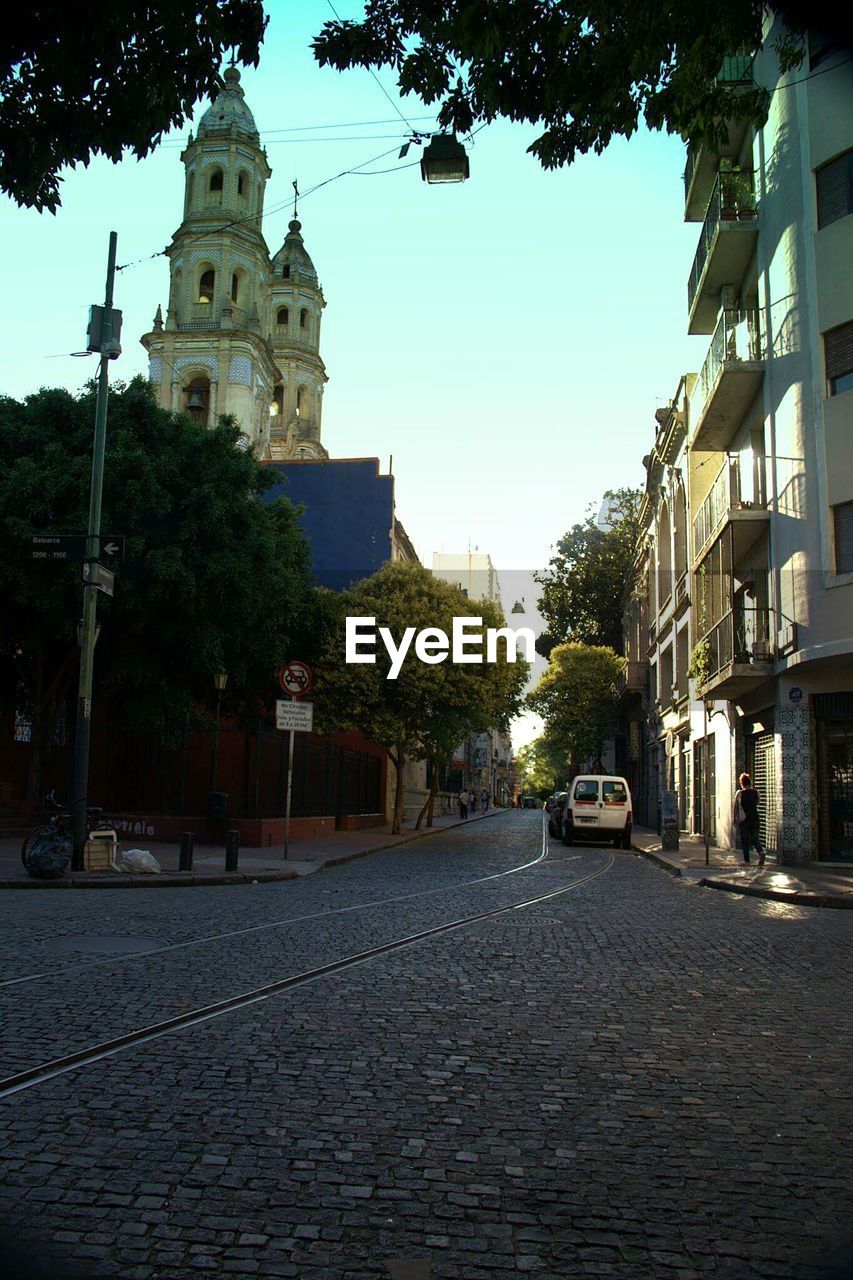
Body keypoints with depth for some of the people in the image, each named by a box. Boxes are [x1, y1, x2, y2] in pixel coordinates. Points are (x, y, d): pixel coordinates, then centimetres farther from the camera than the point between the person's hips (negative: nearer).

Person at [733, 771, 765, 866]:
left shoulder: (739, 793, -9)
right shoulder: (755, 792, -2)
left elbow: (736, 807, -4)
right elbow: (757, 803, 13)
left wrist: (735, 818, 7)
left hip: (743, 819, -3)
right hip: (754, 818, 3)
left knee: (744, 840, 6)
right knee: (755, 838, 15)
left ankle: (746, 861, 7)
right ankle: (761, 852, -12)